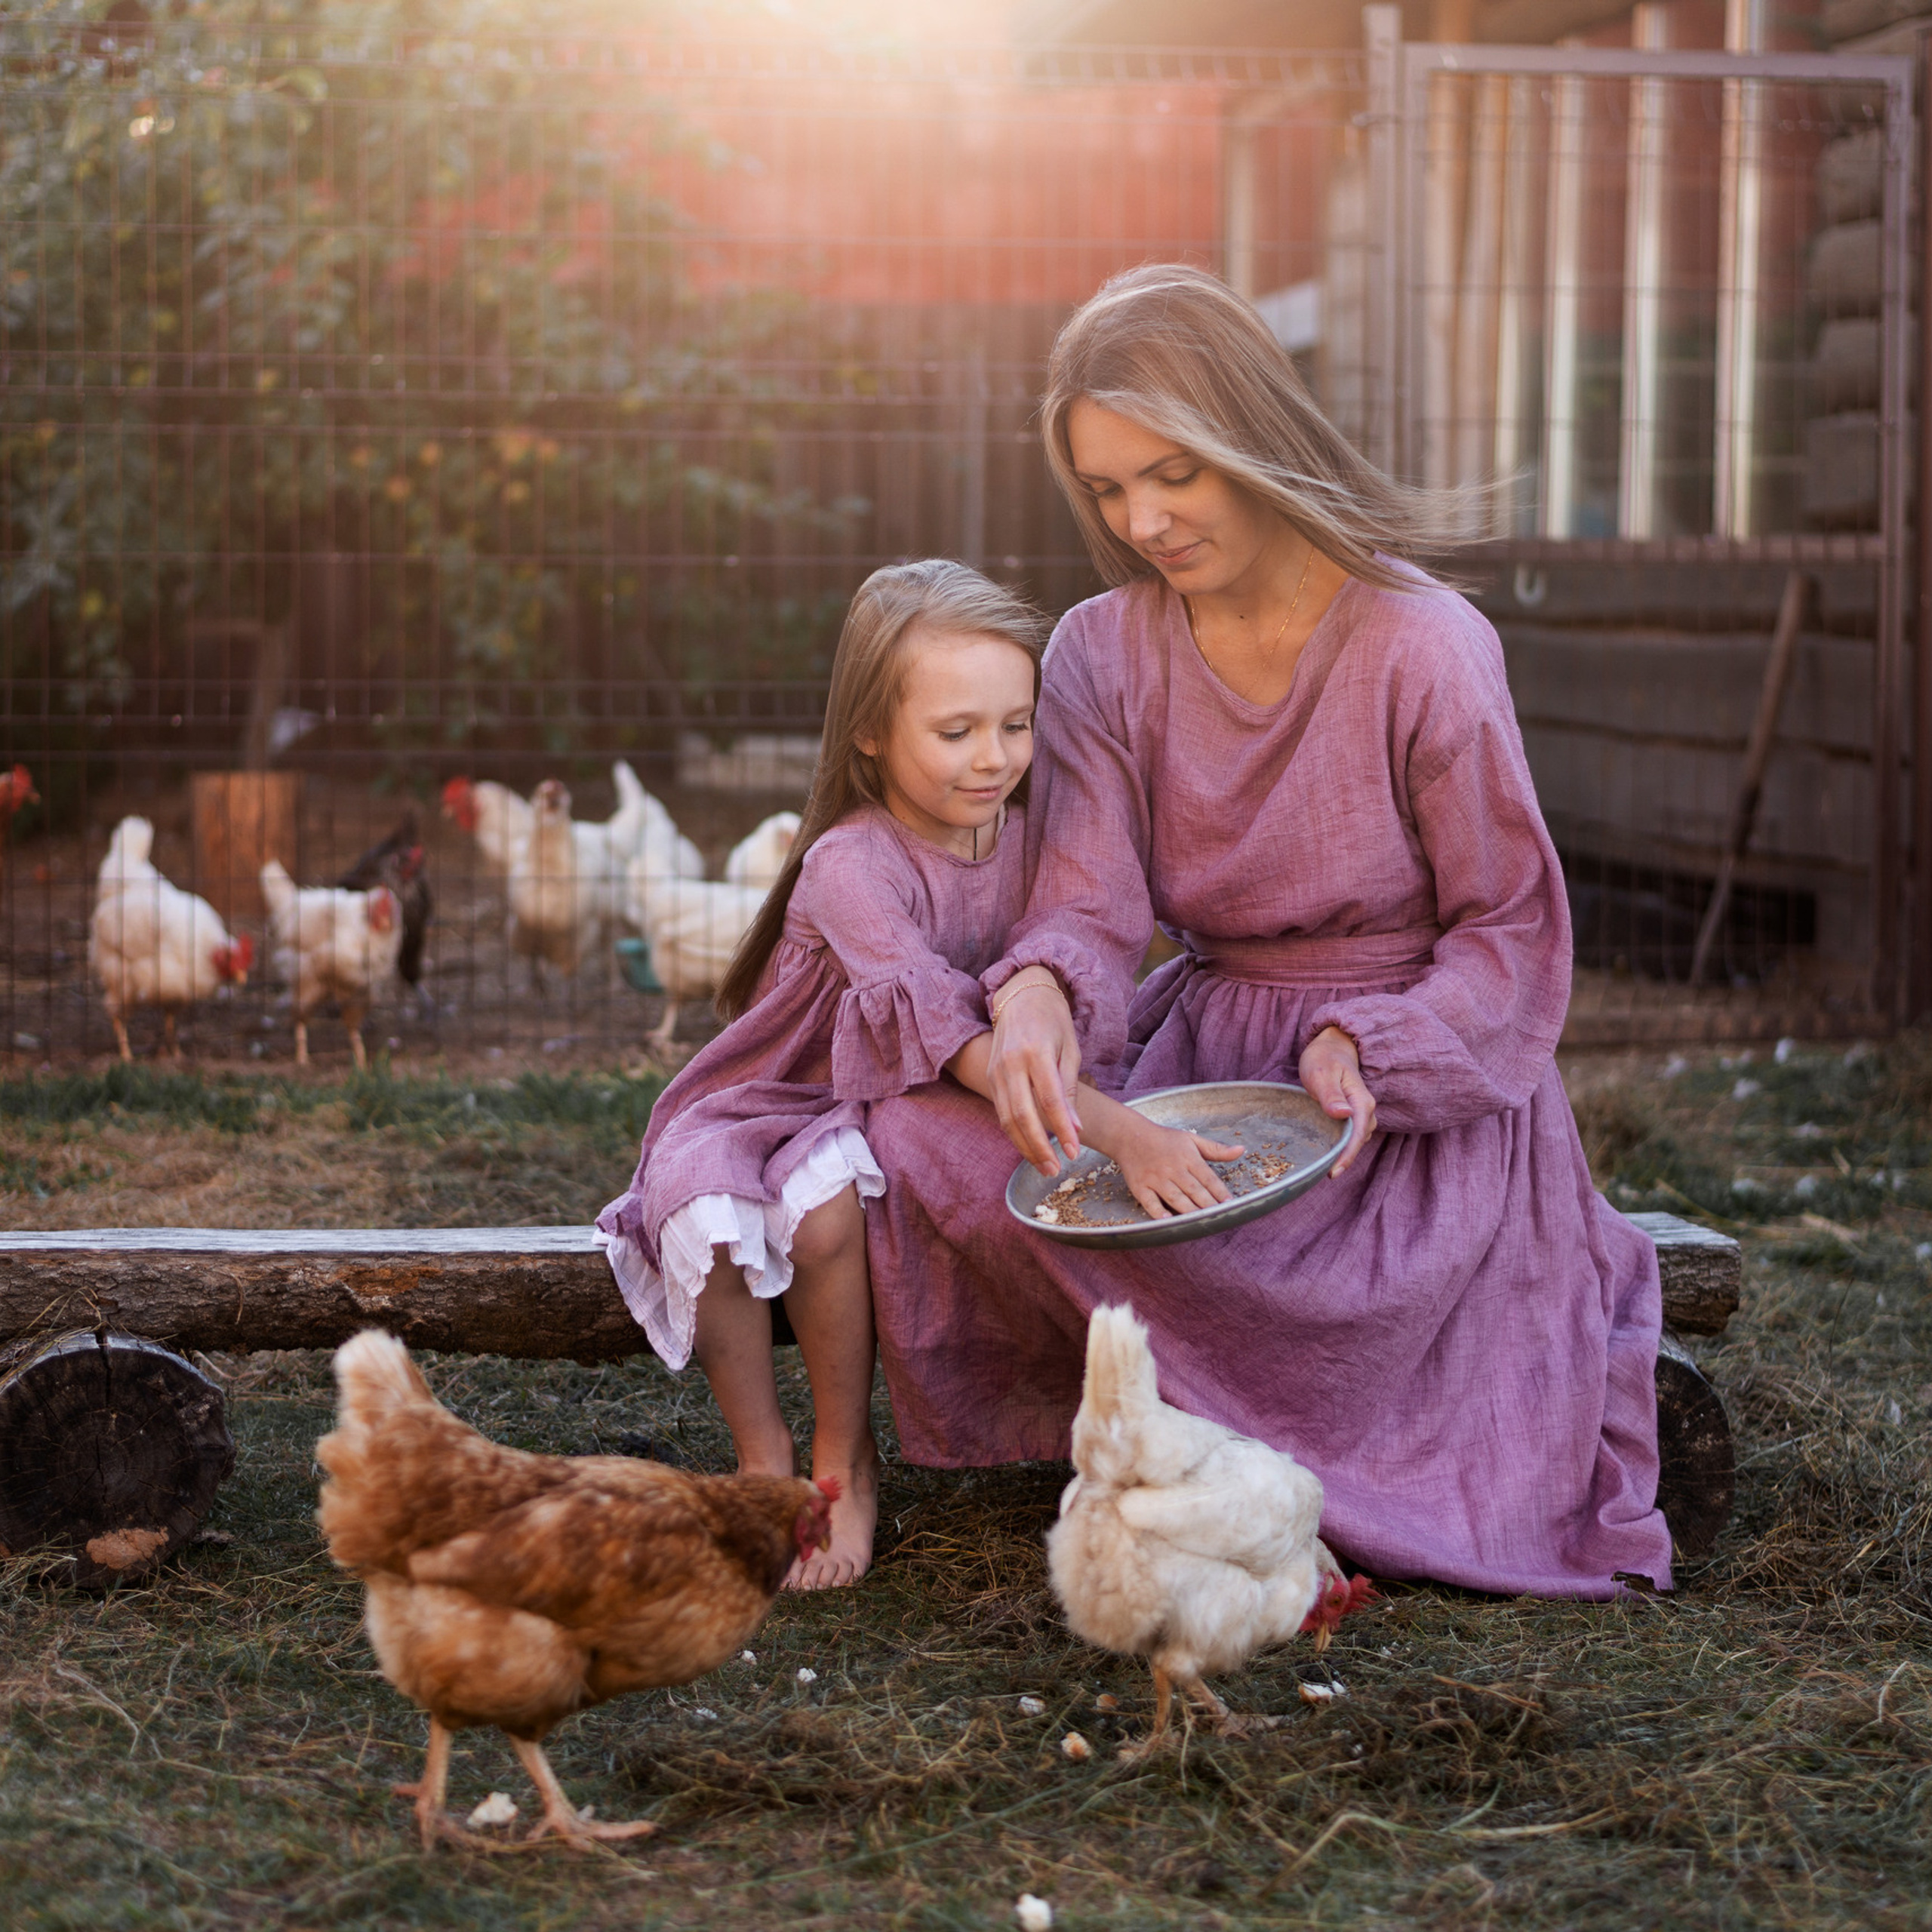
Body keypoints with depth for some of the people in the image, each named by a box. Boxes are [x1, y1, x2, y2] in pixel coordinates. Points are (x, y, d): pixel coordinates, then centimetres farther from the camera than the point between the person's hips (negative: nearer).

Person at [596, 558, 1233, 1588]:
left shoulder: (1020, 837, -4)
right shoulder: (851, 866, -25)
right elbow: (947, 1036, -37)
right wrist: (1120, 1132, -47)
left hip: (879, 1115, 3)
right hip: (755, 1107, -3)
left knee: (825, 1204, -32)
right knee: (709, 1226, -34)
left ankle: (844, 1462, -12)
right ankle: (763, 1461, -9)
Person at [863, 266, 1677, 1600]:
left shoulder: (1425, 648, -13)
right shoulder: (1104, 654, 1)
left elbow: (1513, 931, -7)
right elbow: (1090, 900, -9)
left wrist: (1368, 1050, -25)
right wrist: (1038, 997, -33)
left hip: (1418, 1099, -4)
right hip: (1197, 1050, 4)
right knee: (924, 1144, -21)